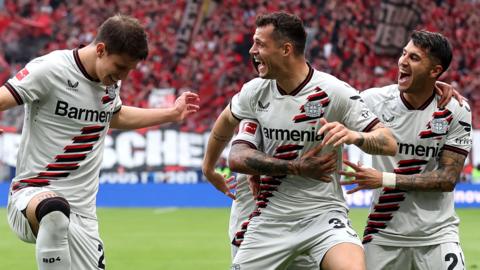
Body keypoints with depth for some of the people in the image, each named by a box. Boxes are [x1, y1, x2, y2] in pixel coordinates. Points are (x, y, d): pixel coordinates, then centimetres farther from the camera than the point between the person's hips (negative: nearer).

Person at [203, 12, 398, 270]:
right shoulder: (255, 91, -1)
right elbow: (226, 121, 22)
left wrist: (355, 136, -36)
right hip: (270, 217, 5)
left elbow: (389, 144, -16)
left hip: (322, 214, -5)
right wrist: (209, 168, 32)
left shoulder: (334, 92, -14)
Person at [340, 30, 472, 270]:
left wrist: (386, 179, -17)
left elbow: (448, 178, -9)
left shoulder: (456, 111, -5)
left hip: (437, 236, -1)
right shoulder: (373, 100, -4)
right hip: (382, 235, 1)